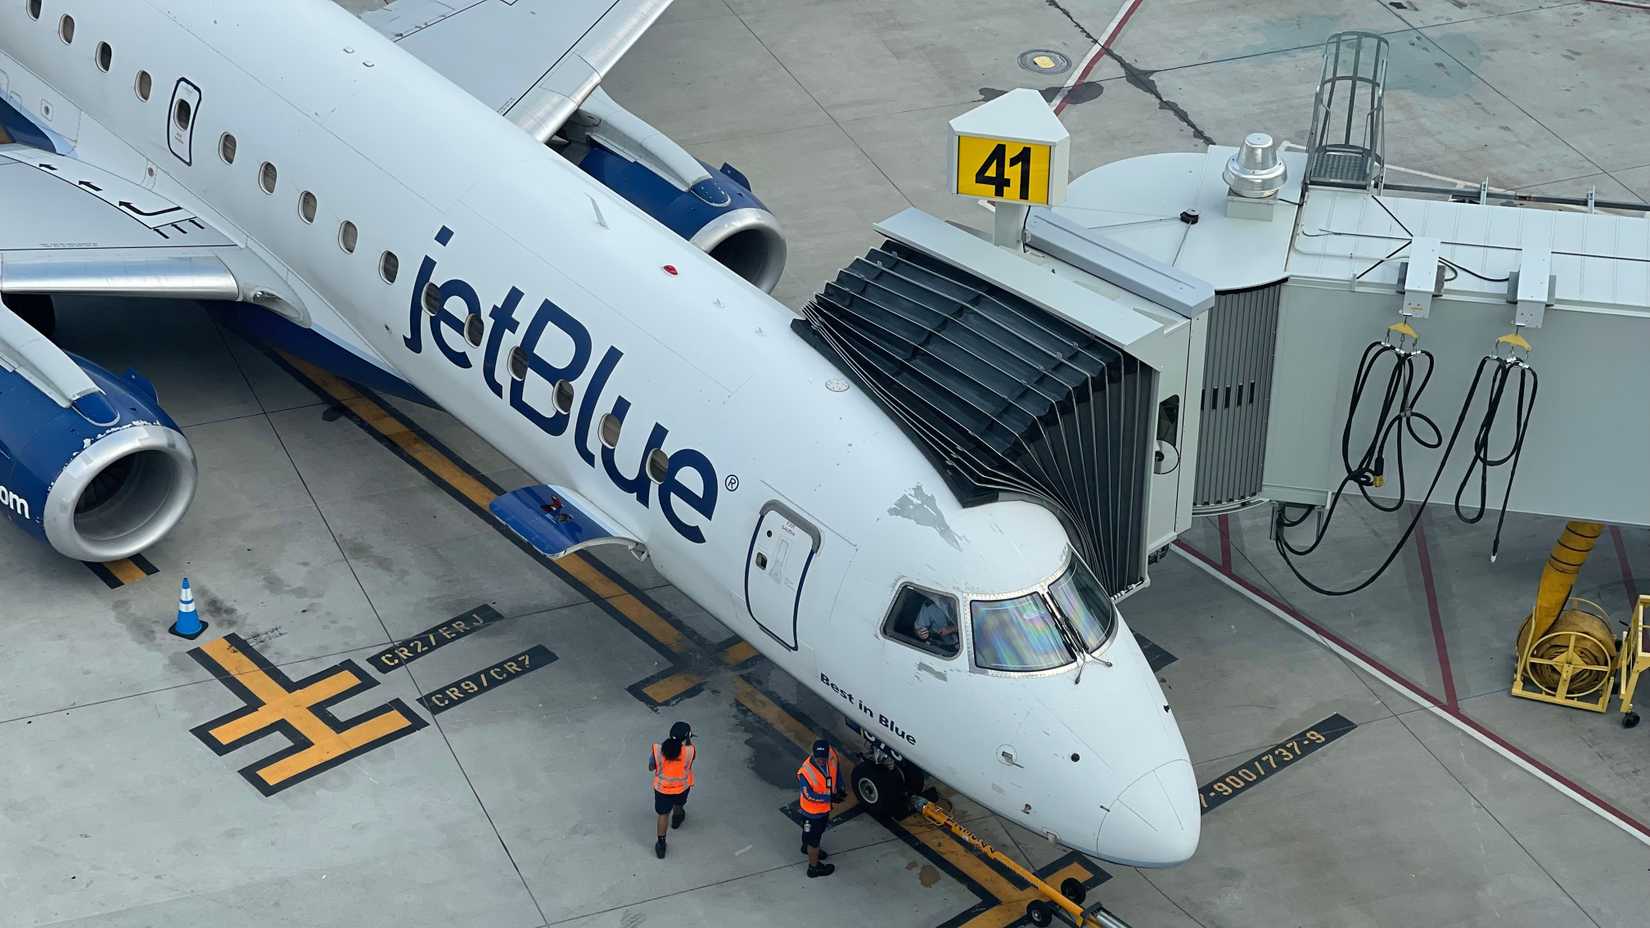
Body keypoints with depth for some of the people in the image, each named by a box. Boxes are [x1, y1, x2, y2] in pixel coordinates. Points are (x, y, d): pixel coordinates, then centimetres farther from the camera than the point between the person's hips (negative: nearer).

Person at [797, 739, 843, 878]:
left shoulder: (831, 756, -22)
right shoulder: (805, 772, -39)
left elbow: (835, 769, 2)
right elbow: (809, 795, -29)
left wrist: (839, 787, -1)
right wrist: (830, 797, -27)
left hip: (825, 806, 7)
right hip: (813, 810, -7)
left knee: (819, 829, 33)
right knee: (814, 839, 15)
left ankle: (807, 847, 62)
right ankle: (814, 867, 37)